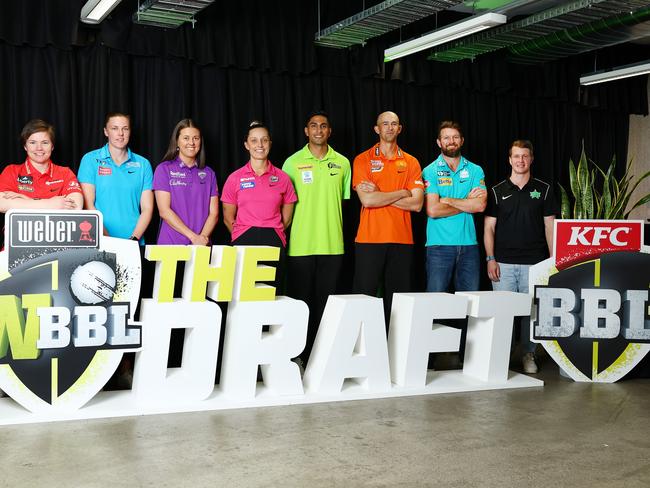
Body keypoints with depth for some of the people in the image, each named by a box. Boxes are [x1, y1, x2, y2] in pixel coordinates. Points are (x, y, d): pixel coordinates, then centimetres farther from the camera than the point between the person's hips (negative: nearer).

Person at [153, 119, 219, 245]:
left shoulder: (209, 173, 11)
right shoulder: (164, 169, 1)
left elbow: (214, 213, 5)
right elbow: (164, 211, -7)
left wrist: (203, 237, -13)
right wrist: (194, 237, -14)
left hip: (202, 245, 2)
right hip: (171, 244, -2)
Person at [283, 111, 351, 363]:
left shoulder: (342, 163, 8)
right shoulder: (293, 162, 2)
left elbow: (345, 200, 15)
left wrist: (334, 229, 9)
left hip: (332, 245, 2)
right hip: (301, 245, -2)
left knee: (326, 302, 6)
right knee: (301, 302, 3)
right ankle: (300, 356, 12)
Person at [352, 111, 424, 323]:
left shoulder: (411, 162, 10)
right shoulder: (363, 160, 3)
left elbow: (416, 204, -1)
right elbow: (367, 200, -10)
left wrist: (379, 194, -6)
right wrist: (402, 193, -3)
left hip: (402, 240, 2)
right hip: (369, 239, -2)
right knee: (365, 296, -1)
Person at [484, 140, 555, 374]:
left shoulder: (544, 190, 8)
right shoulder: (497, 191, 7)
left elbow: (549, 226, 8)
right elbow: (489, 227, 6)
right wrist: (490, 259, -4)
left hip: (534, 262, 0)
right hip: (503, 262, 0)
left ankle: (528, 355, 16)